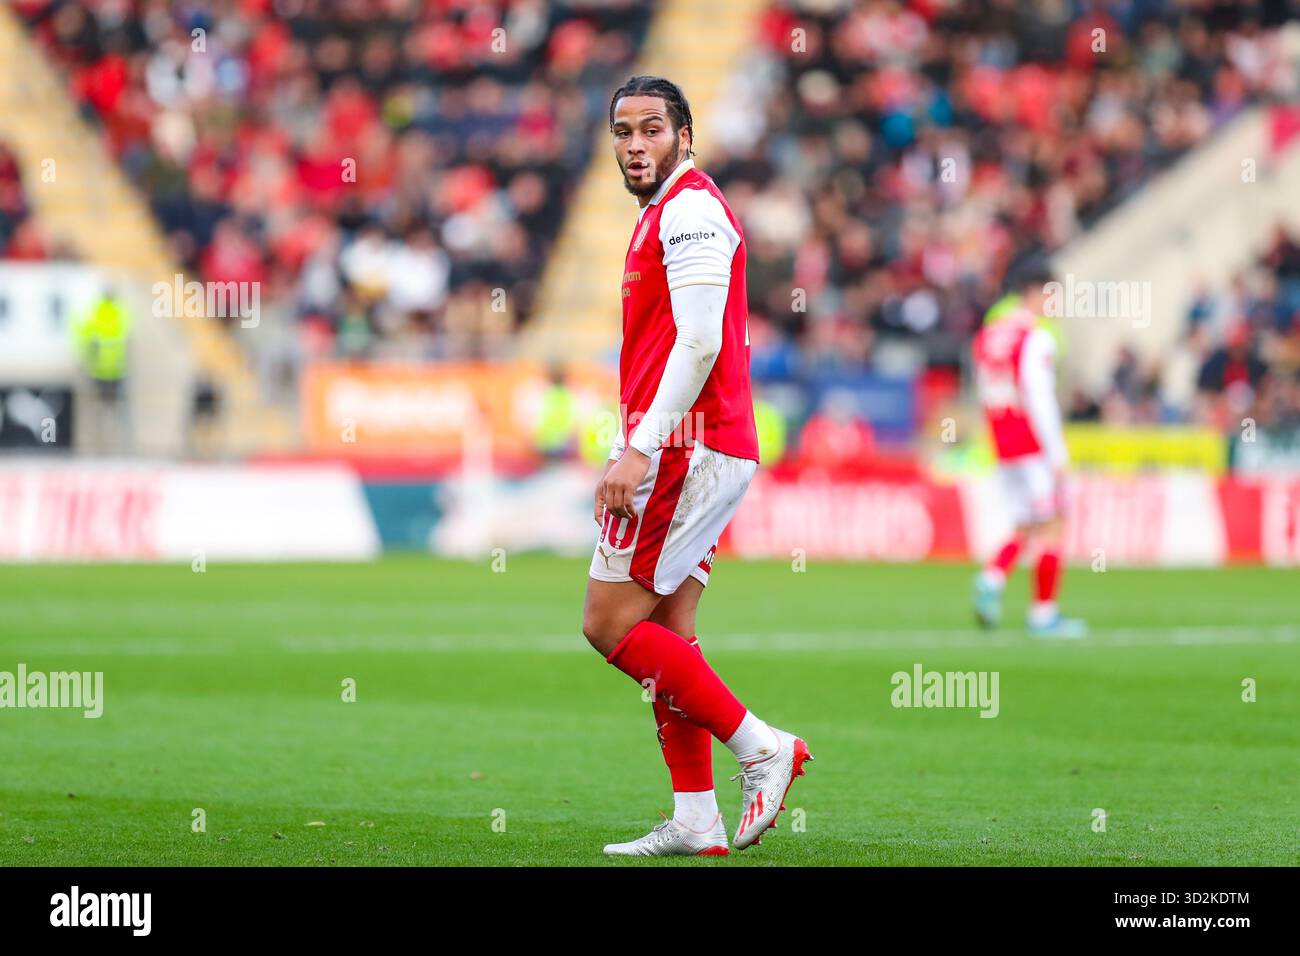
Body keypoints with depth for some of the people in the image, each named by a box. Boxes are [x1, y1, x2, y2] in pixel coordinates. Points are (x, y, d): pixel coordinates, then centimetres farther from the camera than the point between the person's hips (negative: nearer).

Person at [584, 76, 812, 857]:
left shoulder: (690, 208, -10)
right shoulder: (668, 213, 22)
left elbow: (699, 344, -20)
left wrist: (639, 450, -23)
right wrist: (638, 448, 20)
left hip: (685, 445, -10)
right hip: (715, 453, 10)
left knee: (611, 624, -9)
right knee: (665, 634, 9)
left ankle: (760, 747, -8)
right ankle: (696, 823, 8)